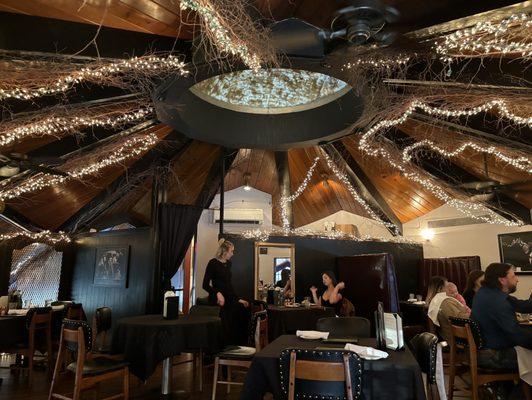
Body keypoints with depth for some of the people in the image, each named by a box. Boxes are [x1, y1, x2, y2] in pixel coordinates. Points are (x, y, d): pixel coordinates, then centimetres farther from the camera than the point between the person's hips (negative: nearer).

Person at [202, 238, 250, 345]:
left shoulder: (228, 264, 15)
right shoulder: (213, 263, -6)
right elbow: (205, 285, -8)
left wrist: (238, 299, 13)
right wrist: (218, 293, -24)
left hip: (229, 297, 7)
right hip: (218, 298, -7)